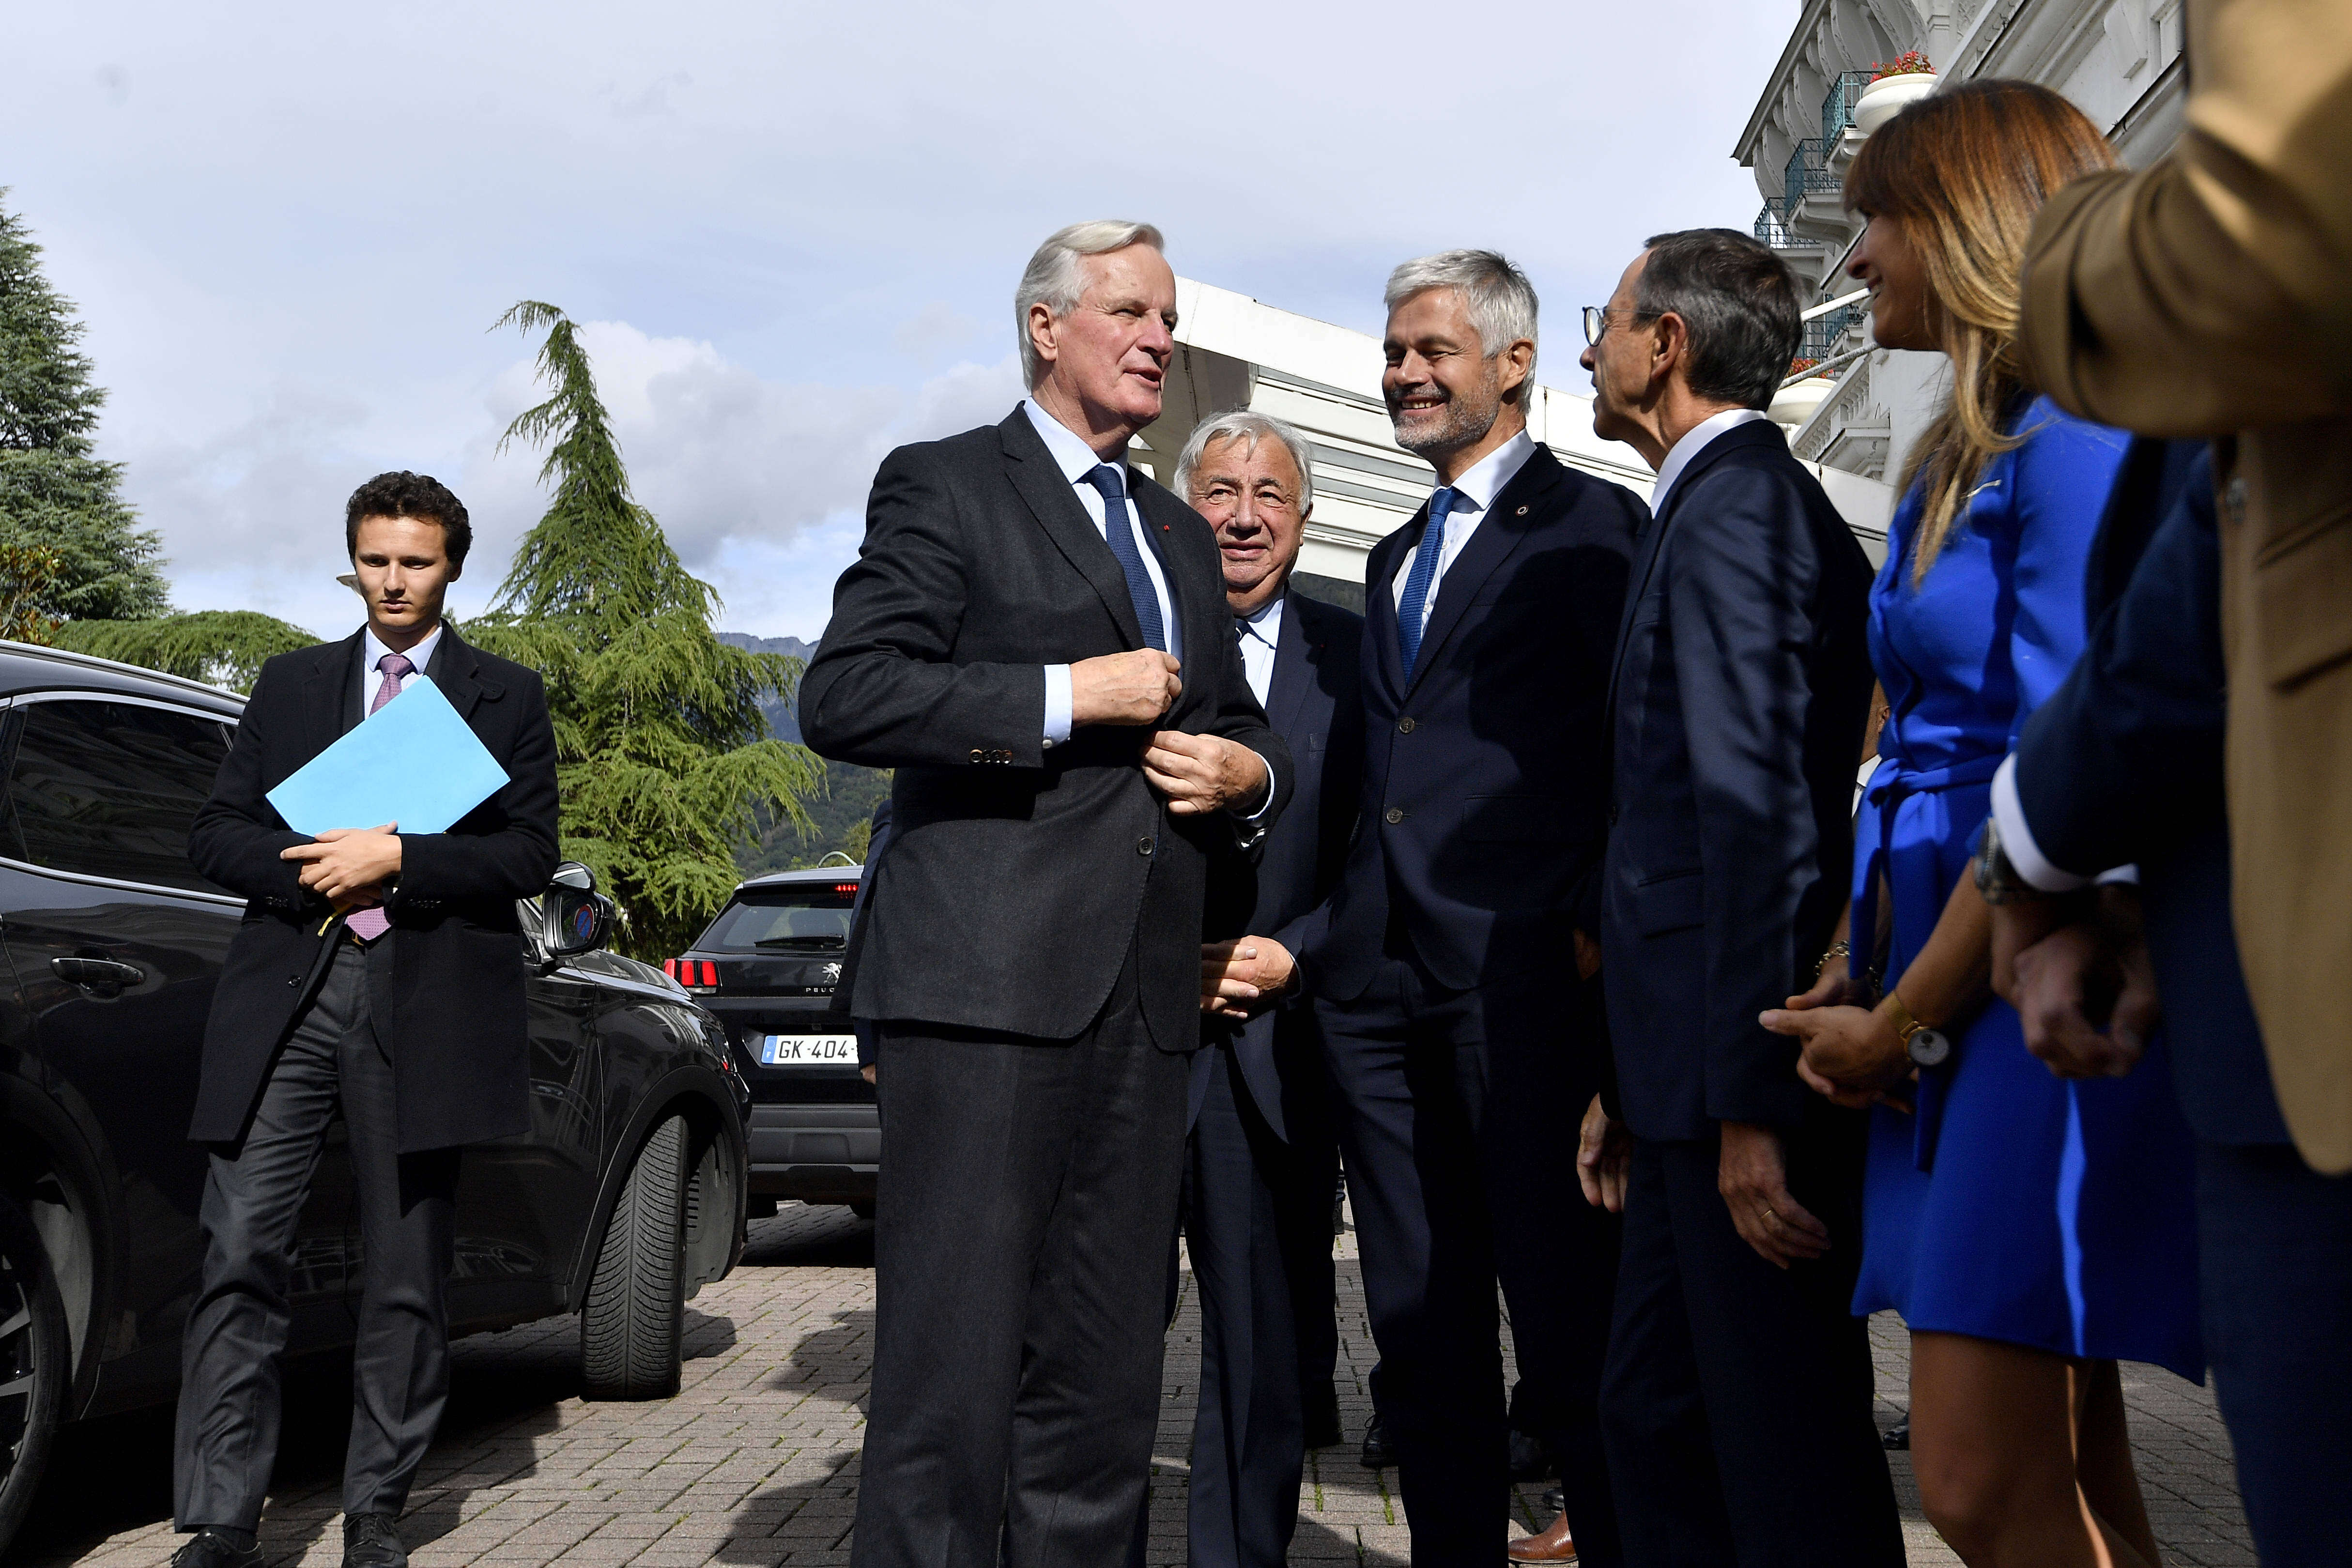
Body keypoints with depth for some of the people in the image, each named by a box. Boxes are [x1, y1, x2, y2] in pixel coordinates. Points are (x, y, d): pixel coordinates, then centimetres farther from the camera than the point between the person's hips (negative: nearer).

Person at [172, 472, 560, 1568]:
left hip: (424, 1008, -1)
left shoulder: (507, 696, 10)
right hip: (285, 996, 2)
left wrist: (395, 859, -12)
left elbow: (529, 855, 0)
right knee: (241, 1253, -6)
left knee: (406, 1275, 5)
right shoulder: (290, 684, 18)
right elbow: (215, 834, 12)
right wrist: (306, 869, -7)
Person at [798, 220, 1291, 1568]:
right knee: (955, 1362, -5)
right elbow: (844, 699, -9)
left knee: (1107, 1380, 10)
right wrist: (1066, 695, -13)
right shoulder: (944, 485, 3)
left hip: (1150, 998, 7)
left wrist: (1248, 774, 9)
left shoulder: (1183, 536, 24)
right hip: (990, 978, -6)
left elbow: (1246, 731, 32)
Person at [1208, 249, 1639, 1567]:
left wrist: (1598, 929, -15)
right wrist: (1304, 948, 12)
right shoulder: (1397, 560, 24)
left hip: (1524, 973, -7)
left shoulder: (1592, 526, 2)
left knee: (1568, 1313, -4)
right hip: (1379, 984, 7)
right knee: (1420, 1322, 11)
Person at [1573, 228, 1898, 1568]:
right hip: (1699, 1066, 10)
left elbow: (1760, 815, -20)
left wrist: (1751, 1106, -22)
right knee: (1656, 1412, 15)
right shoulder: (1738, 499, 19)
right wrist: (1635, 1084, 18)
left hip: (1754, 1070, -10)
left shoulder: (1732, 508, -11)